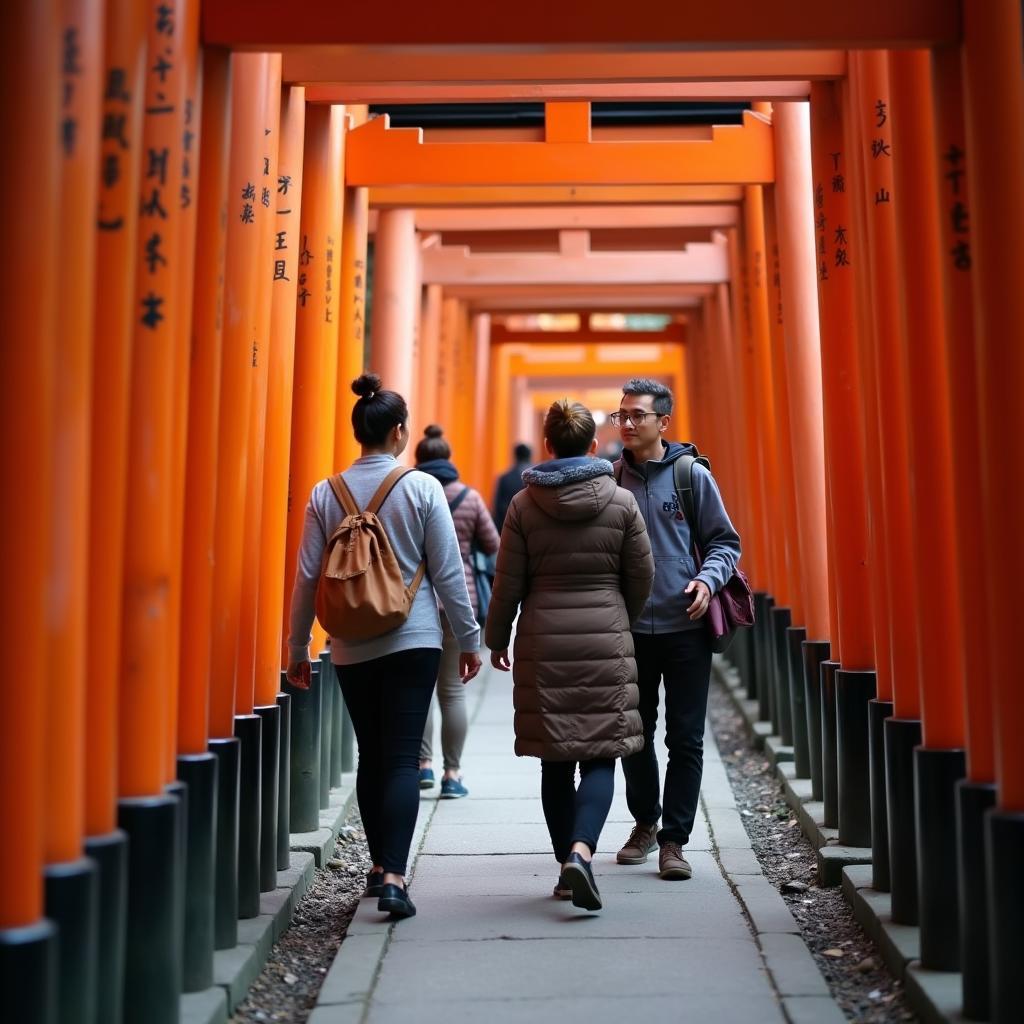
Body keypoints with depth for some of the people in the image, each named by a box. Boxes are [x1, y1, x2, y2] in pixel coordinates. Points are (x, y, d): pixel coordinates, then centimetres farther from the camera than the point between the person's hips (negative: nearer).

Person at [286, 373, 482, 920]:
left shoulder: (325, 494, 1)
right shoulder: (422, 487, -6)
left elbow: (308, 577, 2)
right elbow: (449, 572, -4)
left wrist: (297, 646, 11)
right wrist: (469, 639, 5)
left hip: (352, 648, 3)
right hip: (413, 641, -3)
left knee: (371, 756, 15)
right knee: (402, 758, -2)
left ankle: (379, 866, 25)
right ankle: (393, 877, -11)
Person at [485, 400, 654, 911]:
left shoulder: (524, 504, -1)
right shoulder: (621, 502, -1)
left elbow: (508, 583, 1)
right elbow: (641, 577, 6)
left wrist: (496, 639, 14)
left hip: (543, 644, 1)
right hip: (605, 643, -1)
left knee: (555, 760, 9)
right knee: (600, 757, 1)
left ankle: (566, 862, 14)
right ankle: (581, 850, -19)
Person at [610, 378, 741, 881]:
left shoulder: (693, 475, -1)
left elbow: (725, 542, 4)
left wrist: (708, 579, -15)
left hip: (685, 629, -2)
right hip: (629, 630, 2)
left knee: (685, 739, 1)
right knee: (634, 734, 13)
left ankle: (673, 839, 11)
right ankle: (645, 821, 33)